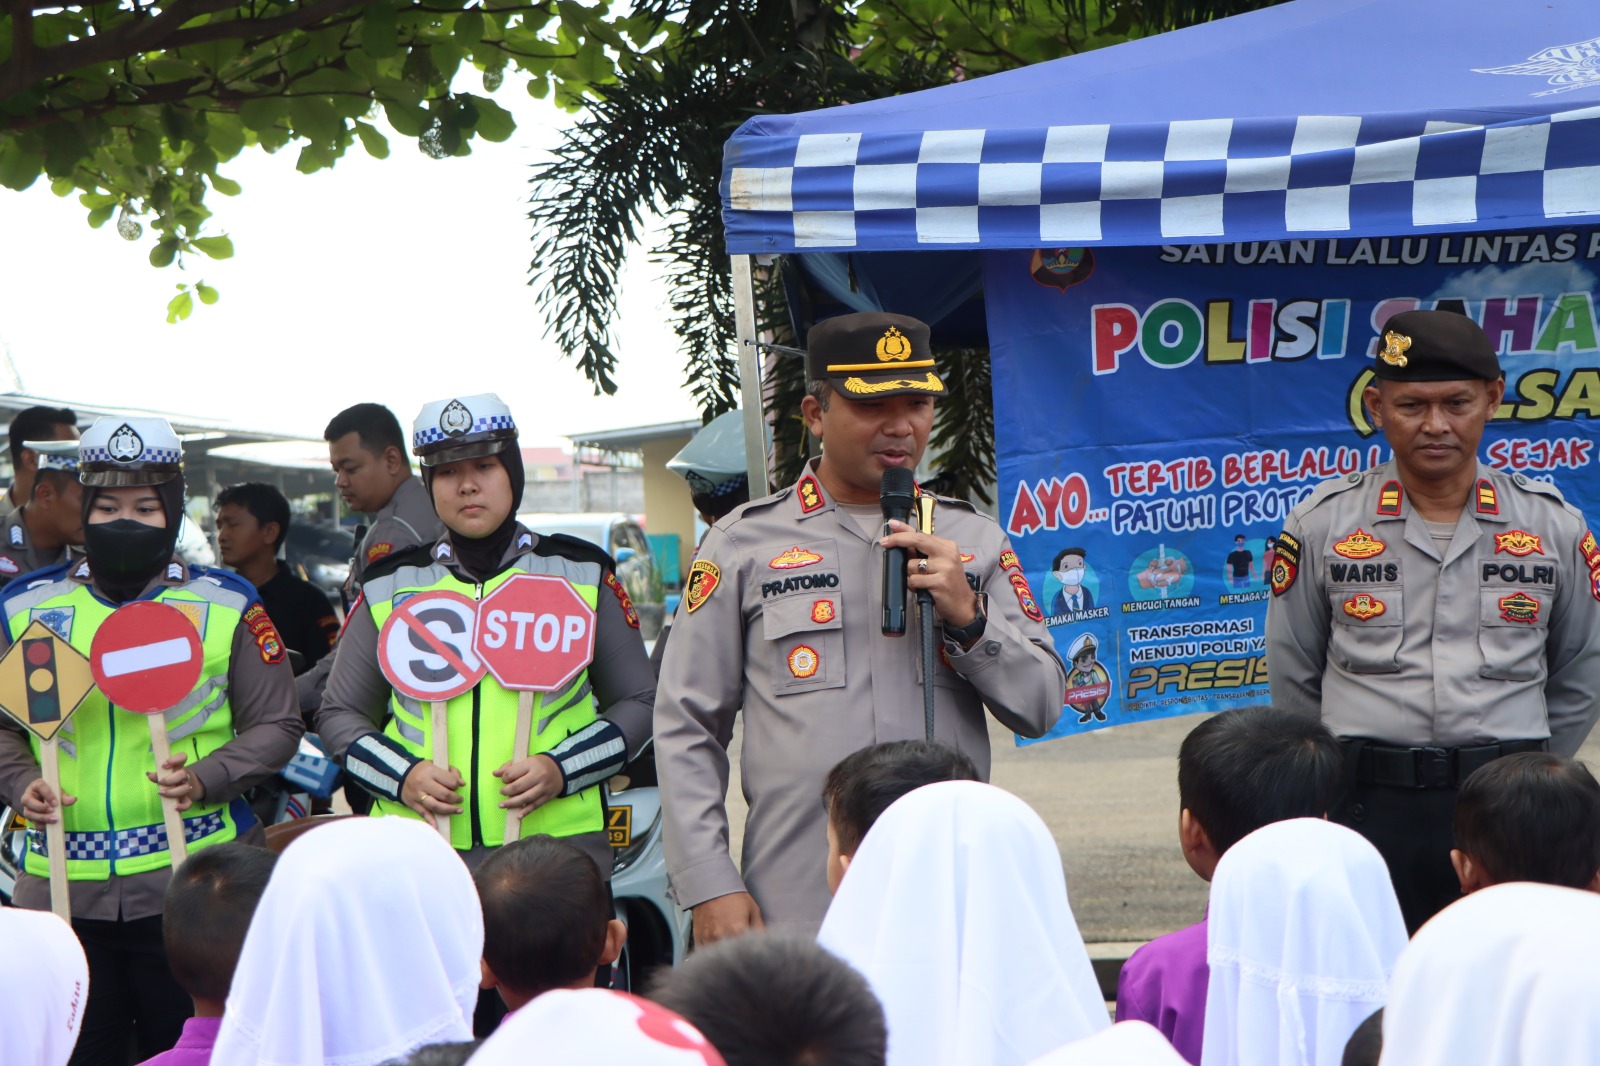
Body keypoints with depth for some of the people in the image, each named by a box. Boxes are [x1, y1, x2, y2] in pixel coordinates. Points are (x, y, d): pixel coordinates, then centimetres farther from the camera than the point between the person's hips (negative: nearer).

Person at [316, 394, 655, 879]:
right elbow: (339, 712, 17)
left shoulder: (583, 575, 10)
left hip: (558, 840, -1)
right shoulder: (388, 586, 12)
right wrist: (402, 776, -3)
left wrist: (561, 769, -5)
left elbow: (639, 702, 13)